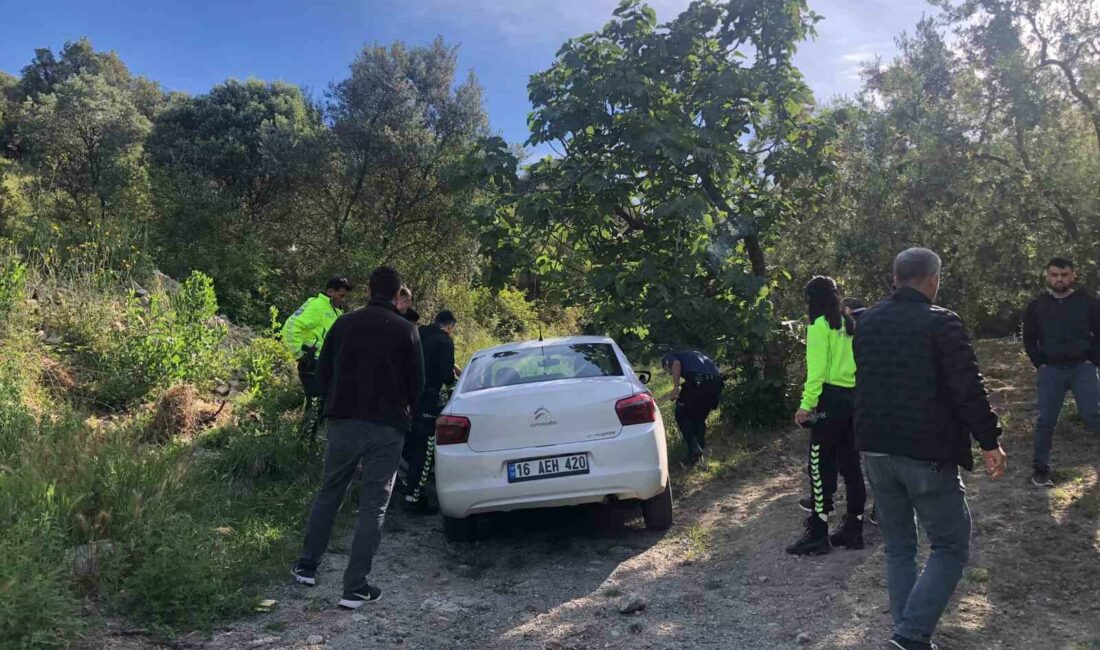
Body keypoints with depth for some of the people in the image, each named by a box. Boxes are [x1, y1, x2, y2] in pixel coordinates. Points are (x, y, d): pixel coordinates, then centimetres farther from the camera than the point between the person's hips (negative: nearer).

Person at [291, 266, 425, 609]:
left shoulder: (345, 323, 2)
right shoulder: (406, 330, -5)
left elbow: (323, 372, 8)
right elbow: (417, 383, -2)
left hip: (343, 421, 3)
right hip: (387, 427, -3)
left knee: (328, 493, 20)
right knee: (373, 505, 3)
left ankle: (307, 566, 28)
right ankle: (355, 588, 4)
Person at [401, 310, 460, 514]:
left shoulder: (419, 335, 16)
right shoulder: (445, 340, -6)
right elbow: (447, 373, -14)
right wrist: (454, 381, 8)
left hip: (410, 397, 8)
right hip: (429, 400, -8)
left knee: (414, 447, 19)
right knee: (424, 451, -4)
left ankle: (410, 489, 27)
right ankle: (413, 498, -3)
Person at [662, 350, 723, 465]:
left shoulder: (671, 357, 20)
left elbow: (676, 364, -8)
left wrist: (676, 387, -4)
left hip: (698, 381, -6)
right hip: (716, 381, 7)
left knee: (682, 414, 11)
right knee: (700, 417, 26)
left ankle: (693, 449, 0)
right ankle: (701, 446, 26)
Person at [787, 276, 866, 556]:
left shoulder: (819, 325, -8)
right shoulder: (849, 324, 15)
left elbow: (817, 369, -15)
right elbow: (855, 363, 10)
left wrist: (806, 404, -17)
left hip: (830, 399, -8)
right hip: (853, 399, 8)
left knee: (821, 468, -4)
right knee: (850, 465, 12)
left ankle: (818, 535, -2)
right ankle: (853, 529, 20)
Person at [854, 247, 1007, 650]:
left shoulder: (866, 323, 9)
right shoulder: (941, 323, -12)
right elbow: (969, 390, -16)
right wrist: (990, 442, -9)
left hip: (875, 451, 6)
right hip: (928, 454, -6)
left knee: (897, 547, 16)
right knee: (950, 548, 5)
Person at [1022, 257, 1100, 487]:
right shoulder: (1036, 306, 4)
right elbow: (1029, 338, 9)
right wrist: (1040, 363, 2)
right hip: (1051, 370, 1)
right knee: (1045, 421, 2)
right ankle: (1040, 470, 9)